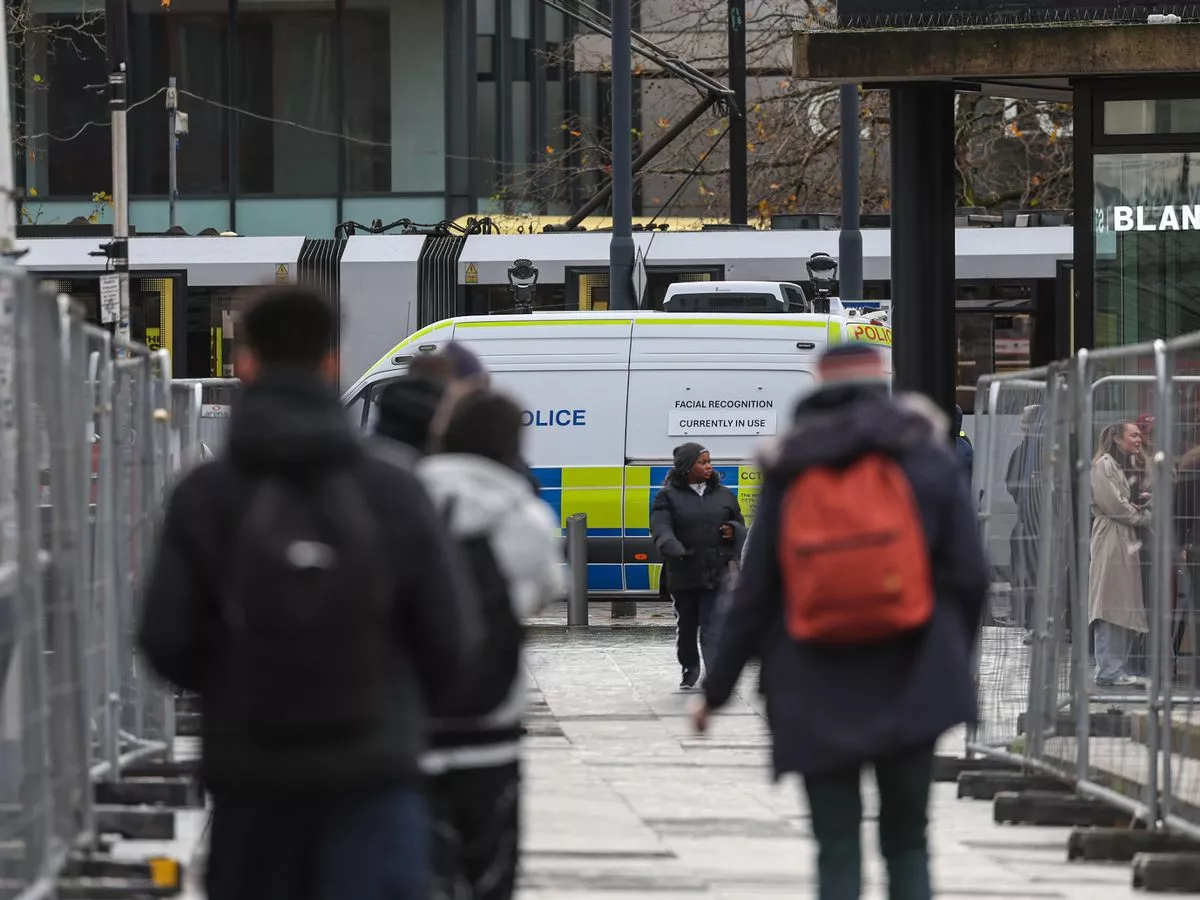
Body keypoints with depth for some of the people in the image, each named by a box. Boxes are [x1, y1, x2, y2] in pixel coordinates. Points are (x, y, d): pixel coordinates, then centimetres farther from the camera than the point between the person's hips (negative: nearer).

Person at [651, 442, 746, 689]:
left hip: (718, 574, 0)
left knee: (713, 628, -11)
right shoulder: (669, 497, 0)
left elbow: (741, 527, 19)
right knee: (686, 625, 14)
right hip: (684, 574, 0)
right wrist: (676, 550, -34)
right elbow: (661, 529, -14)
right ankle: (690, 668, 37)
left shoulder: (723, 495, 10)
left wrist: (734, 532, -7)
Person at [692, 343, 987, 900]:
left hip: (818, 694, 0)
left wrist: (716, 688, 11)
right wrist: (954, 658, 12)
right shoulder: (925, 458, 3)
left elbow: (754, 592, 4)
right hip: (909, 687, 0)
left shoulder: (789, 474, 4)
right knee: (906, 842, 12)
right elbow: (968, 573, -2)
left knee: (837, 849, 3)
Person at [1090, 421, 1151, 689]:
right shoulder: (1104, 465, -8)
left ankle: (1119, 669, 10)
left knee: (1127, 607, 7)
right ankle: (1109, 672, -11)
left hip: (1129, 543, 10)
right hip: (1111, 542, -10)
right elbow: (1112, 503, -16)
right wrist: (1144, 517, -7)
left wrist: (1144, 499, 3)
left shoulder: (1130, 466, 21)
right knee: (1111, 607, -10)